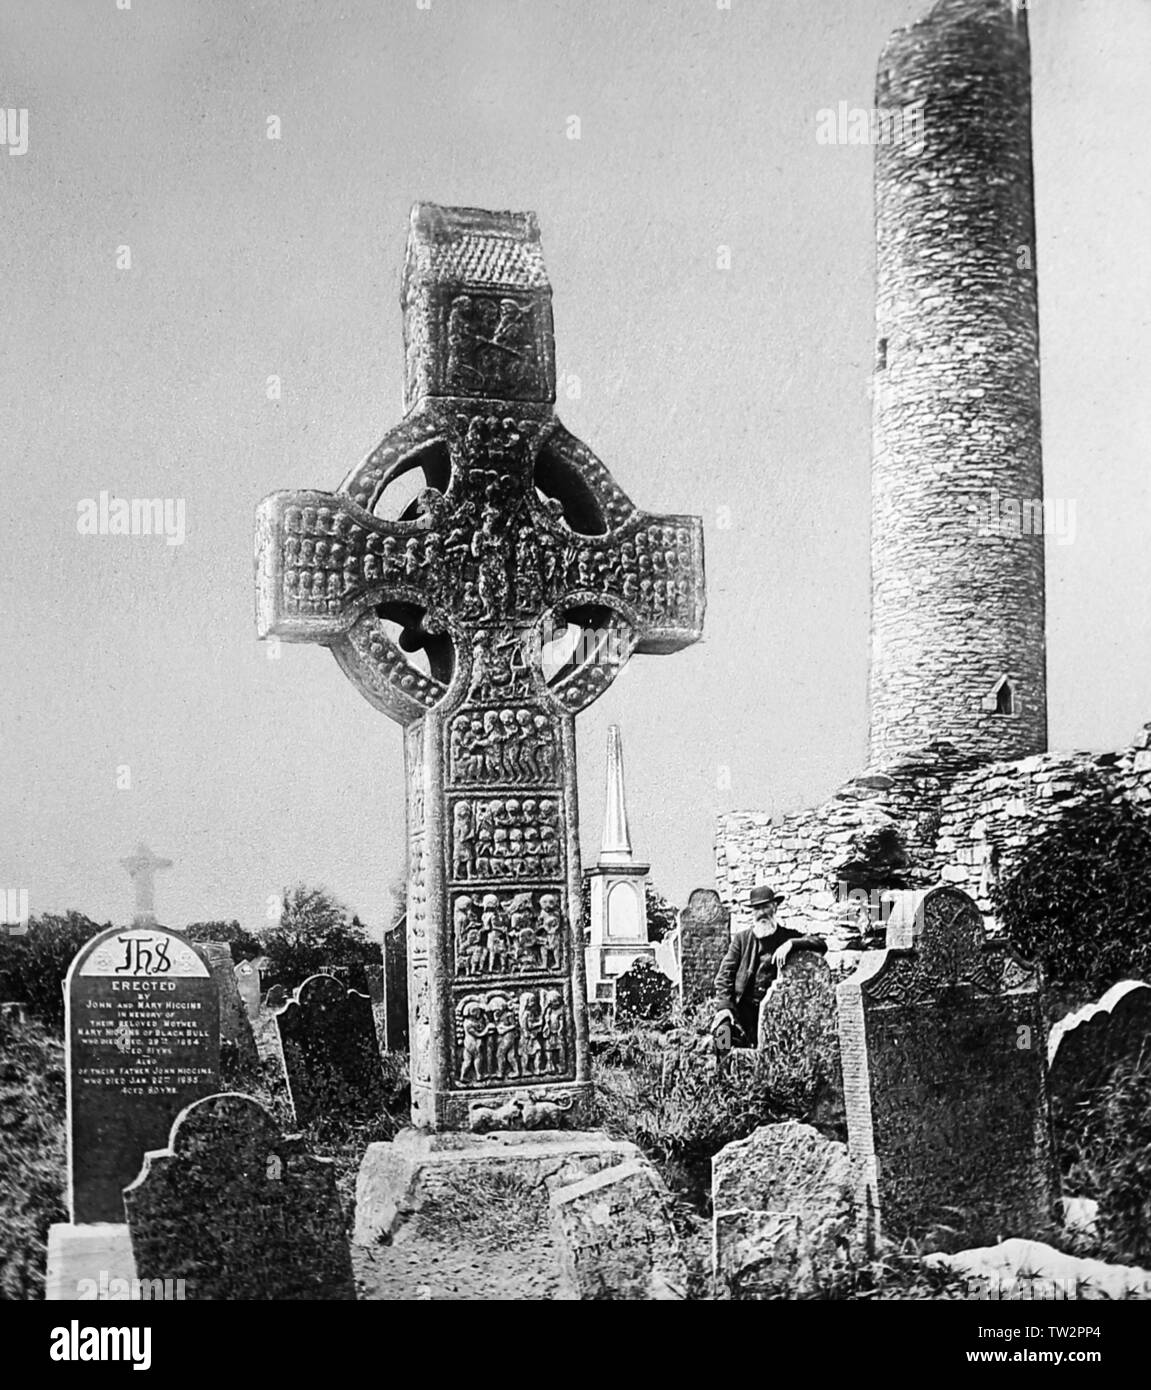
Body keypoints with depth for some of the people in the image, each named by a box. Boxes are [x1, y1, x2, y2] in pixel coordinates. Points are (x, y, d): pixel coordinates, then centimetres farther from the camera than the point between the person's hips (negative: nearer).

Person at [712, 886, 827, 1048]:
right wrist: (723, 1007, -8)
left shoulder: (788, 936, 12)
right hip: (743, 1008, 0)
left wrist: (791, 944, -15)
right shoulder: (742, 938, 12)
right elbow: (725, 974, 7)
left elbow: (821, 944, -1)